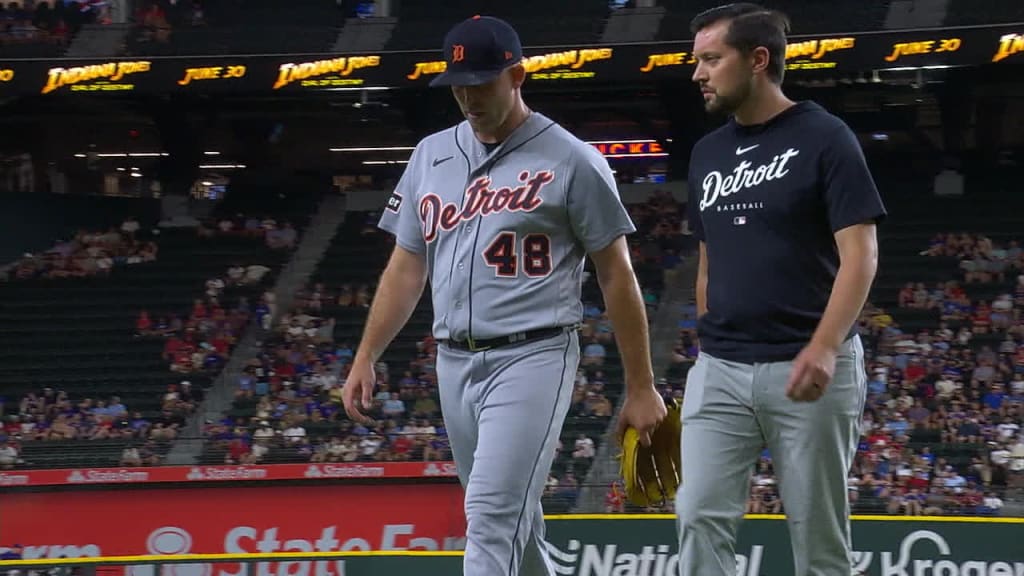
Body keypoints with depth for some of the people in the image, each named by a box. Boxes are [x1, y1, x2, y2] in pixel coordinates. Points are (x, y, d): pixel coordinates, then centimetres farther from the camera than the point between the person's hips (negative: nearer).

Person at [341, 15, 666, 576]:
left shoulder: (571, 161, -5)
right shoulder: (432, 154, 12)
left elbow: (617, 274, -3)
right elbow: (406, 266, 17)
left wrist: (641, 388, -5)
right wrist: (365, 358, 9)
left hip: (533, 359, -6)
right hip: (453, 362, 6)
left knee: (492, 518, -17)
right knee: (514, 523, 13)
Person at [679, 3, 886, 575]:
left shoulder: (823, 138, -5)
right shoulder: (708, 153, 14)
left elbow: (860, 255, -11)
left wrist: (824, 347, -23)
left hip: (809, 368, -5)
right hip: (720, 371, 5)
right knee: (701, 518, -6)